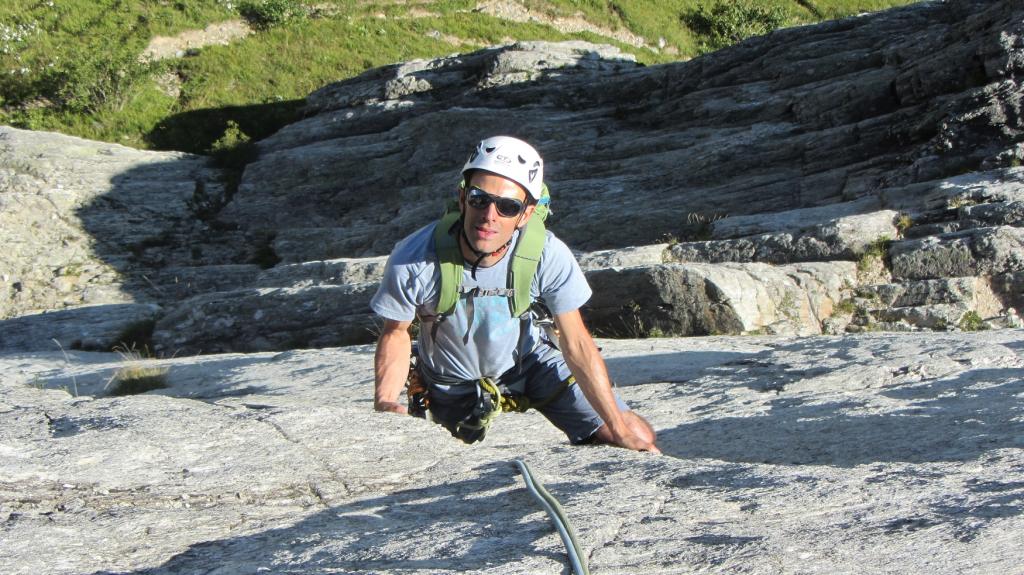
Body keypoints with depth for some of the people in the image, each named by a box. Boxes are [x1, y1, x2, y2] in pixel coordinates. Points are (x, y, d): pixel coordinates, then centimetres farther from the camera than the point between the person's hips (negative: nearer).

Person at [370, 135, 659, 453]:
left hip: (529, 360, 1)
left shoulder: (548, 256, -30)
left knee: (638, 438, -5)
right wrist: (385, 402, -29)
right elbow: (396, 333, -12)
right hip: (453, 384, 0)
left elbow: (576, 346, -18)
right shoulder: (414, 261, -32)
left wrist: (621, 430, -17)